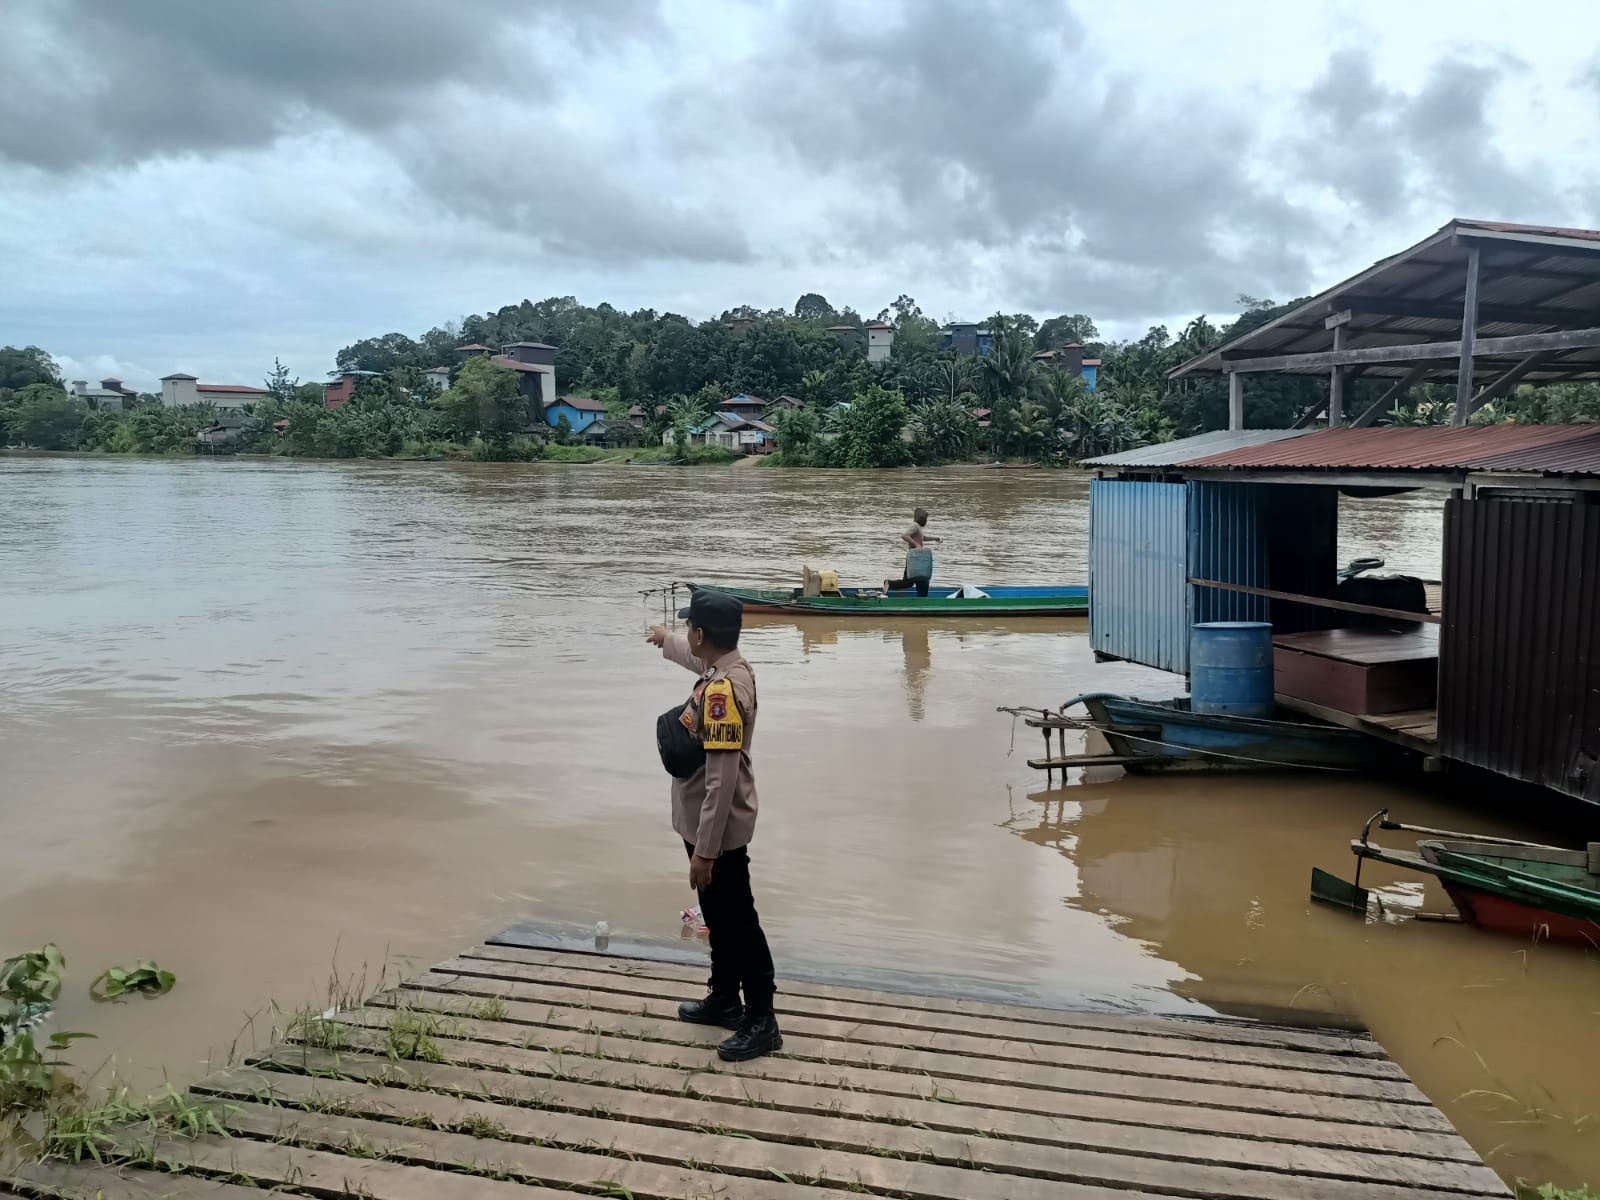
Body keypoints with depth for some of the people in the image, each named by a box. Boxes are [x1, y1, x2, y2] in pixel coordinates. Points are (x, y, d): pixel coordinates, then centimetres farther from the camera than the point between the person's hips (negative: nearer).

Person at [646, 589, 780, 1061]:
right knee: (718, 918, 22)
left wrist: (704, 850, -25)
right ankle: (725, 999, 38)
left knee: (739, 924, 2)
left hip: (719, 832, -10)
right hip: (708, 826, 10)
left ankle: (761, 1021, 14)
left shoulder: (721, 691, -29)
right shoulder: (729, 666, 1)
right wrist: (665, 641, 49)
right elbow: (697, 659, 30)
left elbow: (722, 779, -29)